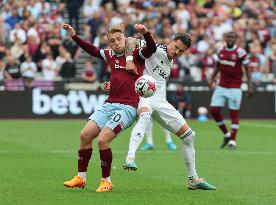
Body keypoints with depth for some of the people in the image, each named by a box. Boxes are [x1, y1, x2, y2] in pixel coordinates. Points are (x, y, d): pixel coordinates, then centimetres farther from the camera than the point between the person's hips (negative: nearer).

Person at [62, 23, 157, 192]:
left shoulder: (136, 54, -4)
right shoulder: (110, 55, 13)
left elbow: (152, 48, -23)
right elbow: (93, 50, 29)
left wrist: (145, 32, -41)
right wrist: (74, 36, 27)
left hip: (127, 107, -7)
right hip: (109, 104, 7)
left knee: (102, 140, -18)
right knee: (85, 135, 0)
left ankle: (106, 181, -1)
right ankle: (81, 178, 12)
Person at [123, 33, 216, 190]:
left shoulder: (170, 63, 18)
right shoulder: (155, 49, -7)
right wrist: (129, 60, -33)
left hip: (160, 102, 8)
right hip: (144, 96, -8)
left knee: (189, 135, 8)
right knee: (145, 115, -45)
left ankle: (193, 179, 19)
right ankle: (130, 158, -55)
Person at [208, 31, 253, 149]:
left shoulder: (240, 52, -9)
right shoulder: (221, 51, 6)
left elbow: (247, 69, -7)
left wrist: (250, 85, -11)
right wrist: (212, 78, 11)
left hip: (234, 88, -5)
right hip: (221, 86, 5)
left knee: (234, 113, -2)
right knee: (214, 111, -1)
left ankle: (232, 140, 4)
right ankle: (226, 135, 16)